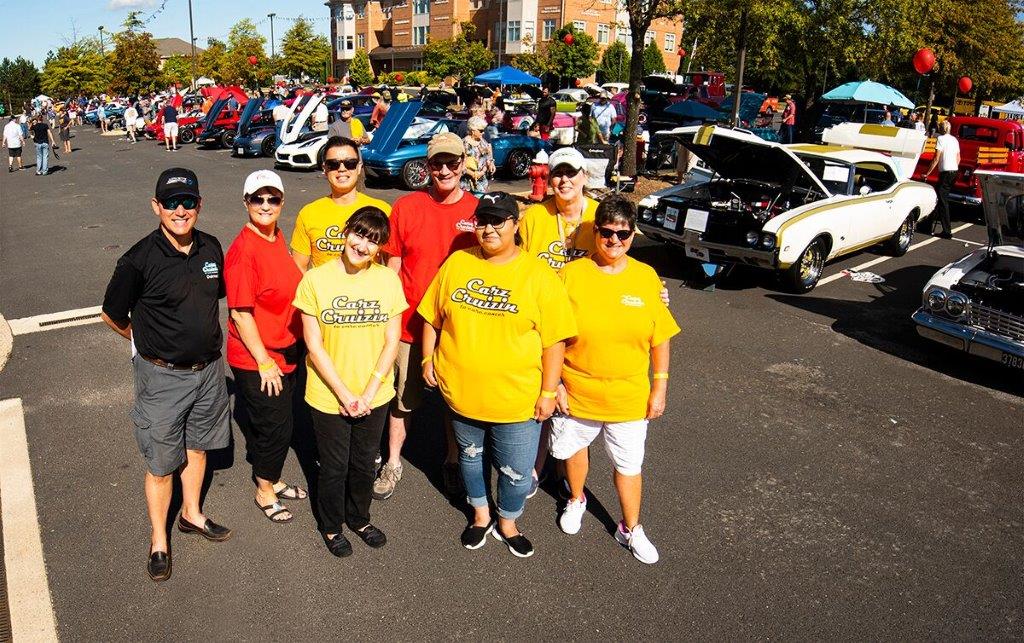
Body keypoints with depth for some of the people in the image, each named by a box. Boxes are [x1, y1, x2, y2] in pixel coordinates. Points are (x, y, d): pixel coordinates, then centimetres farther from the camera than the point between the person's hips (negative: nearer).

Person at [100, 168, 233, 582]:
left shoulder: (211, 248, -3)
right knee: (161, 465, 8)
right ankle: (159, 540, 28)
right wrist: (147, 340, 6)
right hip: (163, 376, -5)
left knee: (197, 447, 22)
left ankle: (192, 514, 44)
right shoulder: (139, 260, -19)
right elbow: (112, 315, -6)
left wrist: (201, 336, 12)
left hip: (208, 369, 5)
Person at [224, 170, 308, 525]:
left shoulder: (276, 236, 4)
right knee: (274, 426, 6)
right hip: (255, 360, -8)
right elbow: (240, 313, -22)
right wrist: (265, 362, -18)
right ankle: (265, 492, 28)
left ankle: (271, 480, 41)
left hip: (284, 352, 8)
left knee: (278, 423, 21)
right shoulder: (243, 250, -23)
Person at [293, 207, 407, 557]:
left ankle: (359, 518, 45)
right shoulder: (316, 280, -13)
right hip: (328, 397, -2)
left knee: (364, 464, 20)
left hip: (374, 397, 2)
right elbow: (314, 346, -11)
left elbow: (392, 342, -4)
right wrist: (344, 394, -14)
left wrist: (368, 393, -11)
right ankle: (331, 526, 40)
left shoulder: (389, 280, -6)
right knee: (334, 467, 15)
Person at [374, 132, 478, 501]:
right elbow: (392, 266, 1)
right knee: (404, 399, 14)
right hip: (411, 323, 0)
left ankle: (453, 461, 38)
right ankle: (393, 462, 34)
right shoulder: (406, 207, -5)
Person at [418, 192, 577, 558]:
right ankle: (481, 515, 48)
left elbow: (554, 340, -9)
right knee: (470, 456, 22)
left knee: (516, 471, 10)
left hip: (517, 400, -3)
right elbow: (432, 318, 9)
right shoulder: (456, 263, -1)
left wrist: (548, 392, -10)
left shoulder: (539, 276, -11)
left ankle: (507, 523, 40)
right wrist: (428, 359, 2)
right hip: (461, 392, 3)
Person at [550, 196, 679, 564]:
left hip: (629, 396, 0)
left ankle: (631, 528, 33)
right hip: (576, 391, 0)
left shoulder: (647, 278, -6)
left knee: (628, 463, 11)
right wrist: (554, 382, -7)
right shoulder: (572, 275, -10)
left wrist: (660, 388, 0)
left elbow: (661, 337, 0)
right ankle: (576, 499, 50)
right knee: (574, 447, 21)